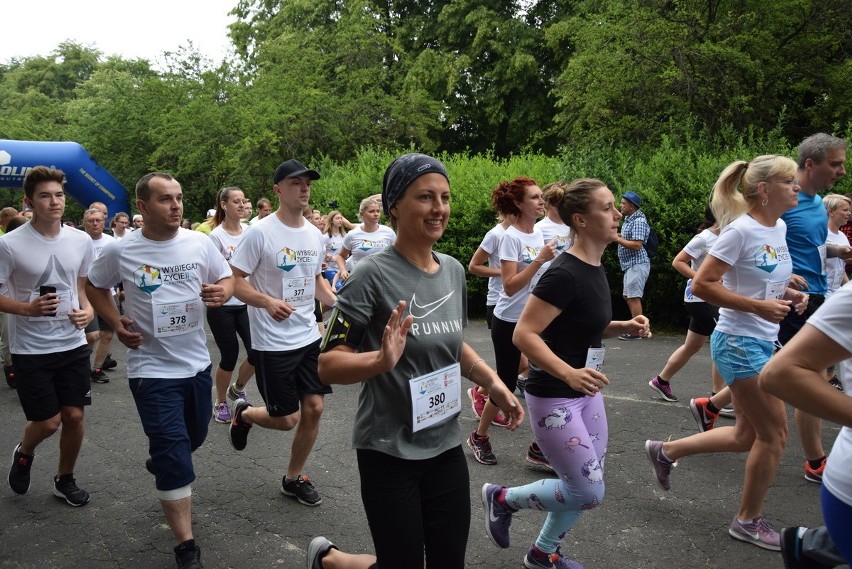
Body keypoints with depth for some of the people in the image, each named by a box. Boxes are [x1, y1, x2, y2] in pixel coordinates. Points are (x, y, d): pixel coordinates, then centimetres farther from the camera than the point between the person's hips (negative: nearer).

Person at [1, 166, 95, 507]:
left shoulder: (81, 241, -1)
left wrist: (88, 310, -6)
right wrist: (29, 308, -24)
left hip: (73, 345, 3)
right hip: (30, 350, -3)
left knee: (74, 415, 7)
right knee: (48, 422, 1)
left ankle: (65, 479, 29)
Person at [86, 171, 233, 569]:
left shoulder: (199, 243, -5)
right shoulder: (121, 251, -9)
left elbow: (227, 279, 4)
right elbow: (94, 286, 8)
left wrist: (222, 293, -19)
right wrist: (116, 323, -5)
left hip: (197, 363, 4)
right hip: (153, 369, -4)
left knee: (194, 437, 23)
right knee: (176, 459, -6)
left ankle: (159, 461, 59)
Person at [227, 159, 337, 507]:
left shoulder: (314, 234, 7)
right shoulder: (260, 232, -13)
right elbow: (235, 281, -13)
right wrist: (267, 302, -30)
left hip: (309, 336, 6)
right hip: (273, 343, -6)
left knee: (314, 408, 6)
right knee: (287, 419, 0)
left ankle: (294, 478, 25)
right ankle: (244, 414, 34)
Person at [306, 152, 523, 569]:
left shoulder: (454, 271, 3)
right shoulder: (373, 275, -18)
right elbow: (328, 366, -18)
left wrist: (493, 383, 5)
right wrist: (382, 360, -35)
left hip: (446, 446, 6)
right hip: (389, 452, -6)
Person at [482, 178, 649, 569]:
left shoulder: (595, 269, 6)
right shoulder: (564, 274, -22)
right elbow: (523, 335, -25)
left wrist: (624, 327, 1)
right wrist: (569, 374, -35)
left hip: (585, 392, 9)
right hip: (554, 398, -9)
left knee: (586, 488, 15)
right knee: (588, 493, -2)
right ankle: (502, 499, 19)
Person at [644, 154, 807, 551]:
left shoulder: (779, 228, 8)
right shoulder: (740, 230, -18)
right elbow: (702, 285, -20)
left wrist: (790, 294, 3)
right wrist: (758, 306, -24)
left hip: (763, 342, 9)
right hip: (739, 343, -9)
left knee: (748, 435, 14)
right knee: (774, 433, 0)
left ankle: (665, 451, 30)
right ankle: (748, 521, 18)